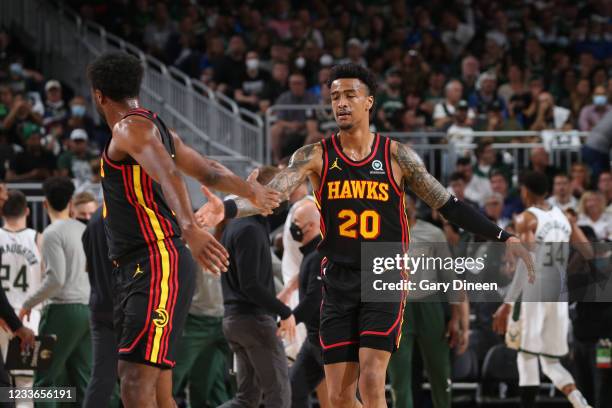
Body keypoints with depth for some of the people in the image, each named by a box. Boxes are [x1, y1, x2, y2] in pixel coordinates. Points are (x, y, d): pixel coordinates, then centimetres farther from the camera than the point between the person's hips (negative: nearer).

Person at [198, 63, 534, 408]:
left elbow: (448, 205, 5)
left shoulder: (397, 156, -1)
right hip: (338, 284, 2)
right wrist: (227, 209, -34)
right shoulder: (315, 156, 0)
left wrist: (503, 238, 1)